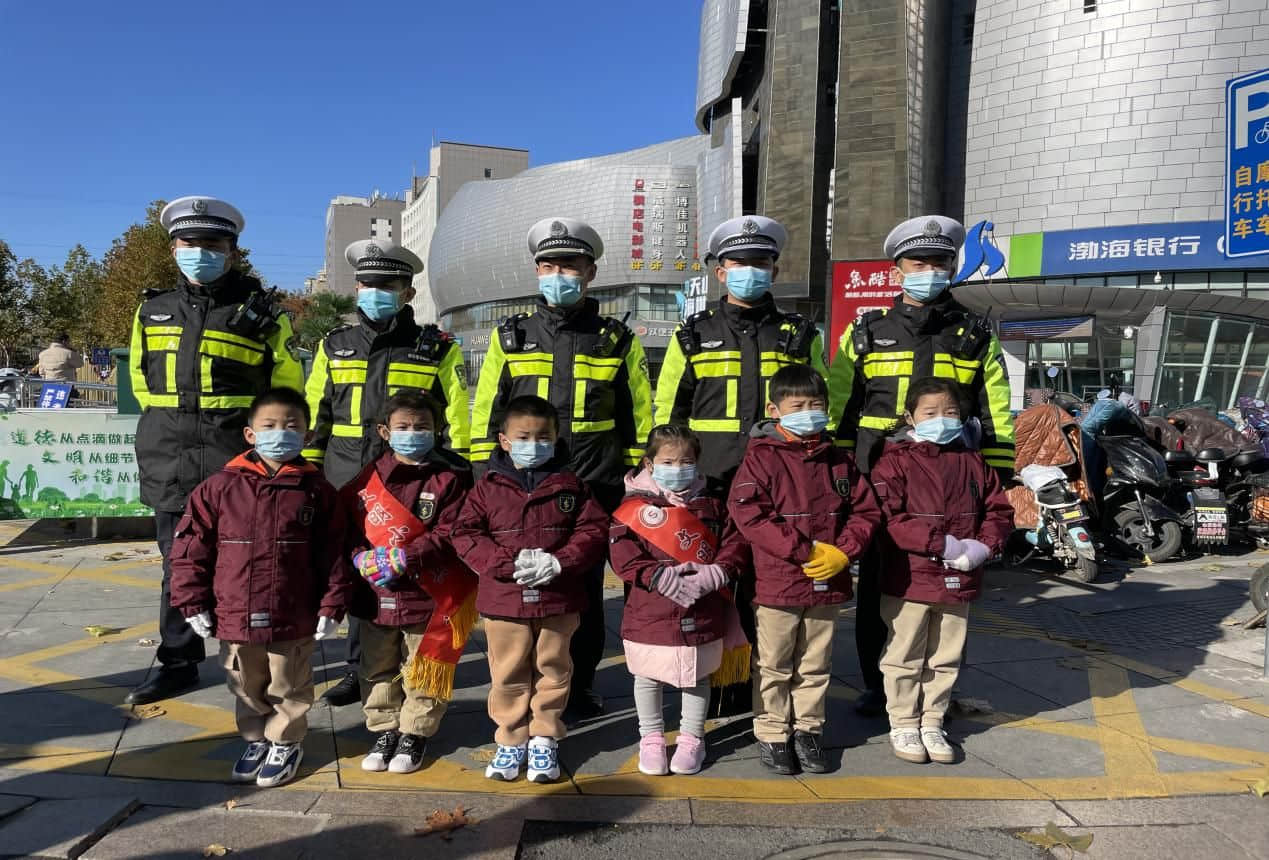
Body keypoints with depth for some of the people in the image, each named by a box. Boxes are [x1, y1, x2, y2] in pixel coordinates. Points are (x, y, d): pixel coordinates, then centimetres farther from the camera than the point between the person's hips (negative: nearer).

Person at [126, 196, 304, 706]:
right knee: (178, 562, 12)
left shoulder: (260, 312, 0)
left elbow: (287, 384, 6)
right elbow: (140, 377, 23)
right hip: (170, 462, 4)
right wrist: (174, 422, 17)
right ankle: (178, 662, 23)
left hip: (237, 458, -4)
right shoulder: (154, 310, 12)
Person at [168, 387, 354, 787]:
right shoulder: (220, 487, -5)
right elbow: (189, 548, -1)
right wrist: (194, 603, -2)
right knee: (247, 689, 21)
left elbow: (334, 554, -5)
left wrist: (331, 606, -6)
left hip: (293, 621, -2)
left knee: (288, 689, 16)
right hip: (234, 618, 2)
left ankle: (286, 743, 37)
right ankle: (256, 739, 42)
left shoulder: (316, 490, -7)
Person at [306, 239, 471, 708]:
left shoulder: (437, 349, 4)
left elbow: (457, 421, 3)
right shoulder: (334, 347, 12)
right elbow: (314, 417, 14)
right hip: (348, 485, 3)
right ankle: (361, 670, 24)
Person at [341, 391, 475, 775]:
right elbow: (343, 521, 1)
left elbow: (448, 535, -12)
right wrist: (361, 557, -15)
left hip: (428, 595, -3)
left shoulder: (450, 477, -8)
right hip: (376, 594, 3)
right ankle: (385, 729, 35)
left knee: (422, 669, 11)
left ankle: (415, 733, 30)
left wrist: (406, 558, -21)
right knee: (378, 668, 17)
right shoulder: (370, 476, 0)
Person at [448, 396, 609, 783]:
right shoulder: (488, 488, 1)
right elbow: (464, 535, -4)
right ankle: (511, 740, 25)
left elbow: (594, 531, -1)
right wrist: (510, 561, -17)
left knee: (552, 670, 11)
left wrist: (559, 562, -17)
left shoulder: (570, 486, 2)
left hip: (558, 599, 1)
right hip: (503, 599, 0)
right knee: (508, 674, 8)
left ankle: (544, 740, 26)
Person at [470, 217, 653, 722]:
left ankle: (579, 686, 24)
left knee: (586, 589, 8)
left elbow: (639, 414, 10)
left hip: (594, 490, 0)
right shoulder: (511, 337, 9)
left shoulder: (617, 340, 7)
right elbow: (485, 413, 10)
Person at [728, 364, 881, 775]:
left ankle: (807, 730, 32)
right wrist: (806, 551, -20)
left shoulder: (840, 460, 7)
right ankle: (772, 734, 24)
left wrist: (843, 552, -10)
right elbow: (748, 513, -19)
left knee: (815, 665, 17)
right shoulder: (761, 457, -9)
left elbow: (865, 510, 8)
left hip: (828, 584, 5)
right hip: (777, 583, -4)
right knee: (774, 665, 9)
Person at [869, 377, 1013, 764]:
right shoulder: (895, 461, -9)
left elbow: (999, 510, 10)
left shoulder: (971, 462, 7)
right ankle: (904, 725, 24)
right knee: (904, 658, 8)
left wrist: (983, 546, -8)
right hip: (908, 580, -4)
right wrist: (941, 542, -21)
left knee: (945, 659, 15)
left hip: (959, 582, 5)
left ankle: (932, 723, 30)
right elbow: (887, 520, -18)